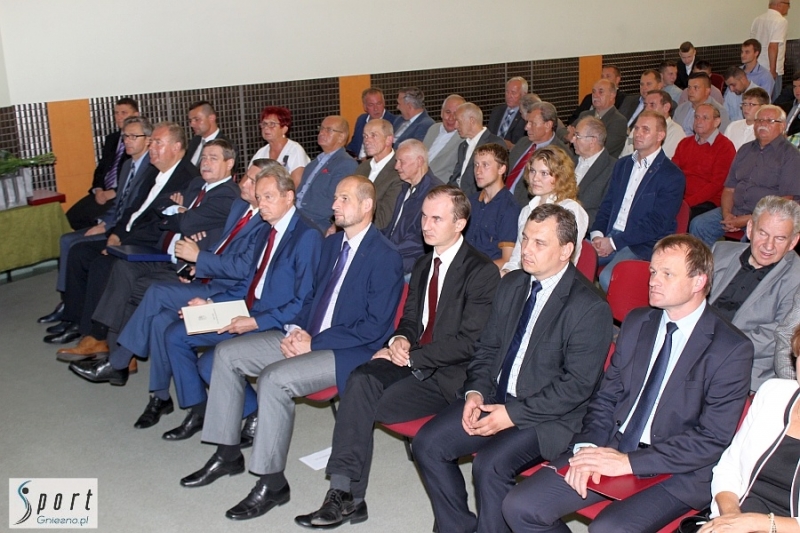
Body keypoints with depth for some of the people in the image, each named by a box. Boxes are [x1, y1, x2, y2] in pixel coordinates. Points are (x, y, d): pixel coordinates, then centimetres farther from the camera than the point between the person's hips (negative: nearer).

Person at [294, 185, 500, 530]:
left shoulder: (482, 271, -9)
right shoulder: (423, 265, 16)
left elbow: (469, 342, -15)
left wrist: (409, 357, -15)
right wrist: (401, 339, -4)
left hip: (450, 374, -6)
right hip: (413, 361, 6)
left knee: (361, 405, -23)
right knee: (361, 379, -25)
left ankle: (347, 496, -9)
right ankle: (343, 493, -25)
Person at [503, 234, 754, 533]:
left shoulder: (732, 350, -9)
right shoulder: (636, 323, 9)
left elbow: (713, 438, -14)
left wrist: (628, 462, -18)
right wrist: (588, 449, -8)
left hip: (674, 473, -5)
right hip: (611, 450, 5)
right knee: (520, 507, -9)